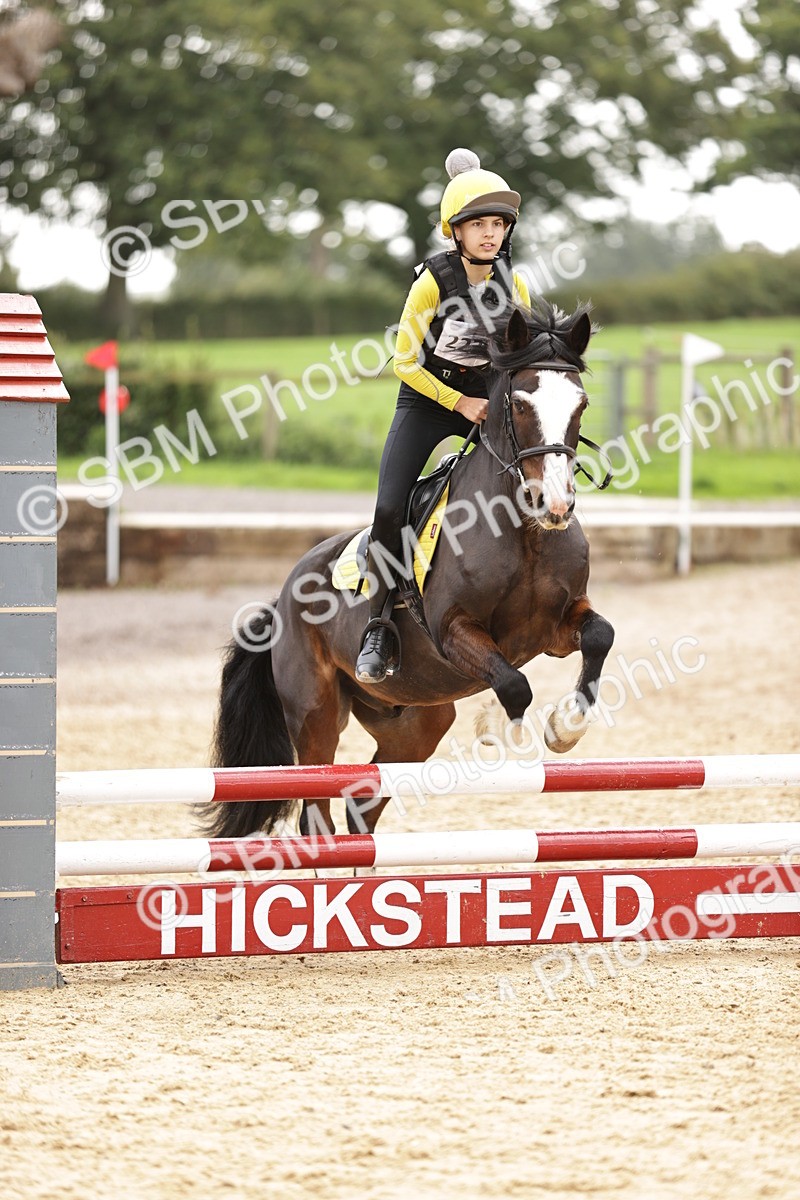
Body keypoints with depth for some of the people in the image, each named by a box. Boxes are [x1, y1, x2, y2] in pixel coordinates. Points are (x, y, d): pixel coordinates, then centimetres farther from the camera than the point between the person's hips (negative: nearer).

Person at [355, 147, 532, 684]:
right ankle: (381, 625, -9)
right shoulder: (434, 281, -16)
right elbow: (405, 362, -11)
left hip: (490, 402, 4)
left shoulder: (513, 284, -4)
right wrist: (460, 403, -16)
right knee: (390, 508, -20)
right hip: (428, 399, -4)